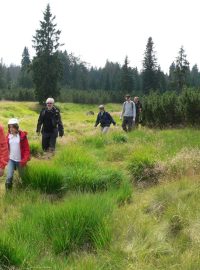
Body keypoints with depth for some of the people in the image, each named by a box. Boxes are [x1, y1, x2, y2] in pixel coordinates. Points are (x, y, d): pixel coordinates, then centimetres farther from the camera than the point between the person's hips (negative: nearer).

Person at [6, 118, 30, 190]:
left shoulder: (22, 136, -11)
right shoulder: (8, 136, -2)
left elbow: (27, 149, -8)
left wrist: (24, 160, -14)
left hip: (20, 160, -2)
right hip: (11, 160, 2)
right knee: (9, 177, -11)